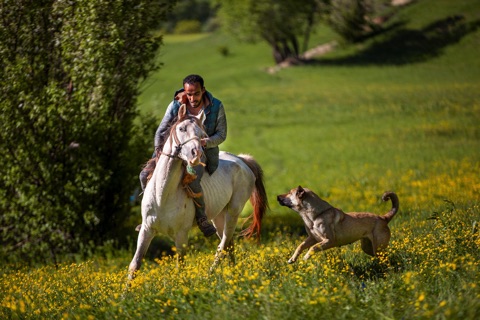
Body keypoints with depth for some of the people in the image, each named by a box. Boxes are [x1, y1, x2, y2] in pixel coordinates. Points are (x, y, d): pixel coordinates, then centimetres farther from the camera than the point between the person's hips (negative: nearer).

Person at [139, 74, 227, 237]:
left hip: (203, 151, -4)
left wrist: (205, 142, -23)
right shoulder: (175, 106, -5)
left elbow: (221, 135, -3)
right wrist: (158, 151, -19)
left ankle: (201, 217, -11)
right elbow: (161, 132, -1)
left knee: (192, 181, -35)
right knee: (145, 175, -9)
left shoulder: (216, 106, -8)